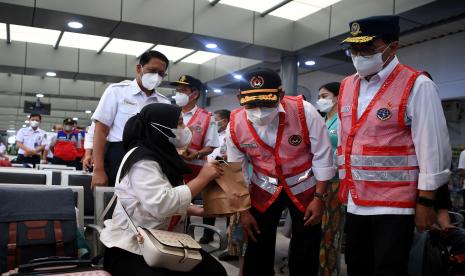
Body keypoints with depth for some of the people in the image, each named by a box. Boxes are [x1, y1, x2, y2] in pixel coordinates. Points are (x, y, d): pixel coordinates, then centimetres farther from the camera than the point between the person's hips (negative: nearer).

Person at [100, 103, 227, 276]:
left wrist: (198, 211, 5)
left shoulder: (162, 155, 11)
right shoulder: (142, 159, -18)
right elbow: (161, 205, -31)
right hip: (128, 248, -9)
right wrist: (201, 179, -21)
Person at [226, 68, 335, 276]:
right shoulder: (235, 125, -16)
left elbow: (323, 156, -14)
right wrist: (243, 210, 0)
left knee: (305, 253, 7)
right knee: (257, 251, 9)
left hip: (305, 187, -1)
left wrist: (319, 197, -12)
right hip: (264, 189, 2)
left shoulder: (304, 111, -24)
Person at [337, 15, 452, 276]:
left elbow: (432, 148, -11)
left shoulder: (417, 86, -11)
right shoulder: (347, 86, 8)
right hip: (355, 200, 6)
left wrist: (426, 201, -10)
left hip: (394, 202, -6)